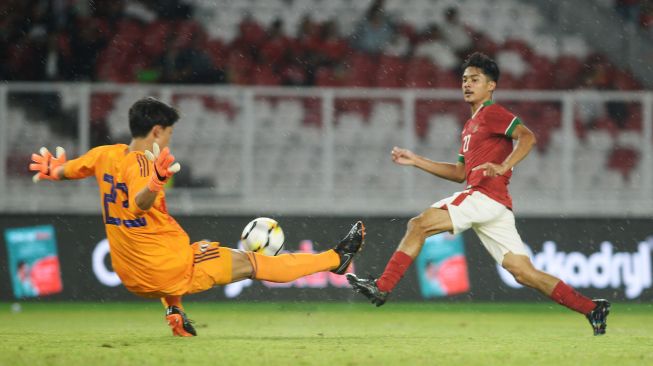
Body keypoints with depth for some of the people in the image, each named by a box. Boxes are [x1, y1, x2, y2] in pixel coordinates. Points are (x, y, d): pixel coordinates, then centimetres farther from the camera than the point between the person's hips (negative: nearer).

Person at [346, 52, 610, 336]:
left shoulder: (492, 113, 0)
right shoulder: (470, 126, 29)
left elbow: (527, 137, -15)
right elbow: (460, 173, 31)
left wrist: (503, 168, -29)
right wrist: (415, 161, 27)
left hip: (486, 196, -9)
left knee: (419, 225, -10)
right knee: (525, 273, 3)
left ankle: (383, 287, -12)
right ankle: (591, 309, 1)